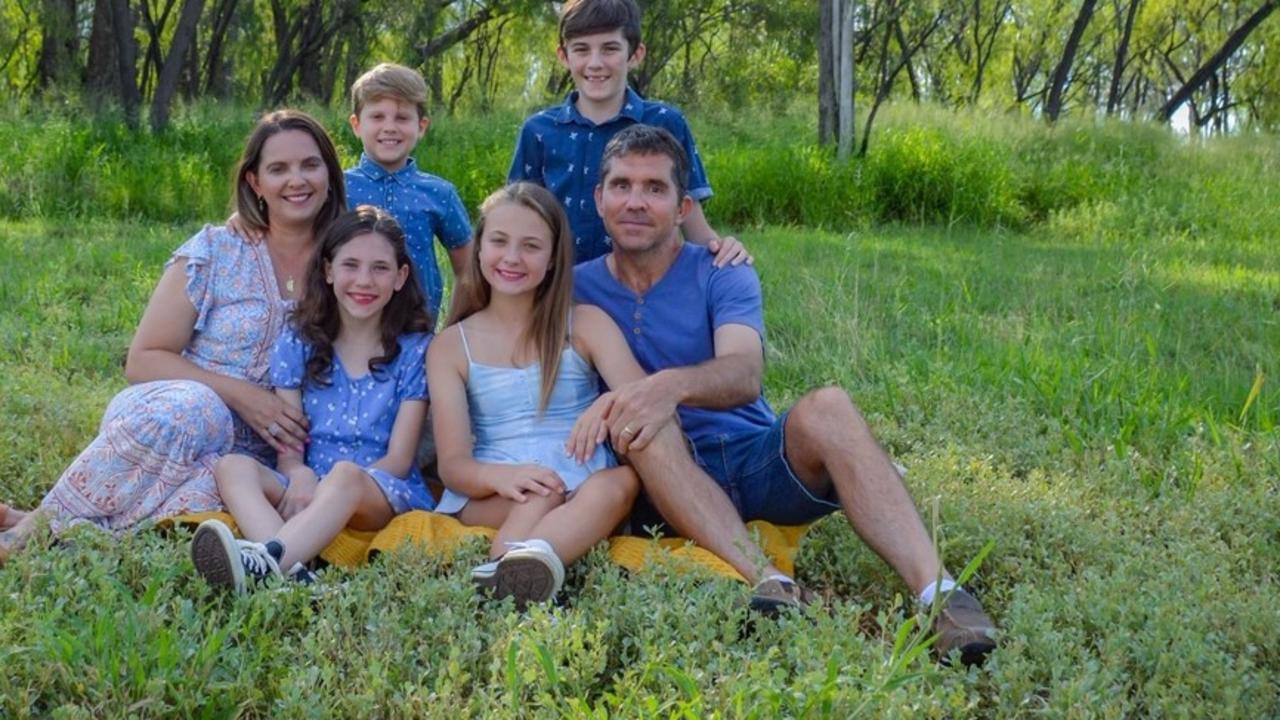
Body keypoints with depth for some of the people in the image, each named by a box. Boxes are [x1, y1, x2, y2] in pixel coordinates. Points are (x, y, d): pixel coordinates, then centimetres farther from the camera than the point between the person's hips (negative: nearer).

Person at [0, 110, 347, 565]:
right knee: (192, 408, -38)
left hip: (258, 453, 1)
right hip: (172, 410, -1)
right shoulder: (214, 252, 1)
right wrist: (237, 394, -16)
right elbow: (143, 360, -2)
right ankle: (39, 523, -25)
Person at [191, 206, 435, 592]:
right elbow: (289, 450, 6)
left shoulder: (415, 350, 5)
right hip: (308, 489, 3)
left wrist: (326, 487, -19)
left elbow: (398, 460, -1)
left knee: (345, 475, -36)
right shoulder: (299, 343, 12)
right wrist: (299, 477, -21)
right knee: (232, 466, -26)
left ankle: (267, 559, -63)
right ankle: (290, 571, -54)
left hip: (387, 493, -3)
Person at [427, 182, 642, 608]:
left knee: (623, 480, -35)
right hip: (492, 500, 1)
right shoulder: (451, 346, 11)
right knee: (542, 493, -33)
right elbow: (452, 462, 0)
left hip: (583, 496, -1)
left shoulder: (585, 325, 11)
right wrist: (499, 475, -25)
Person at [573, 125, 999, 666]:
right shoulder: (576, 290, 7)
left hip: (762, 464, 0)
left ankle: (938, 592, -43)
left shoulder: (722, 276, 2)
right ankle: (768, 582, -46)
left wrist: (672, 384, -39)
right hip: (668, 481, 0)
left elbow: (745, 374, -17)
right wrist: (609, 402, -18)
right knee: (643, 425, -32)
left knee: (825, 407, -30)